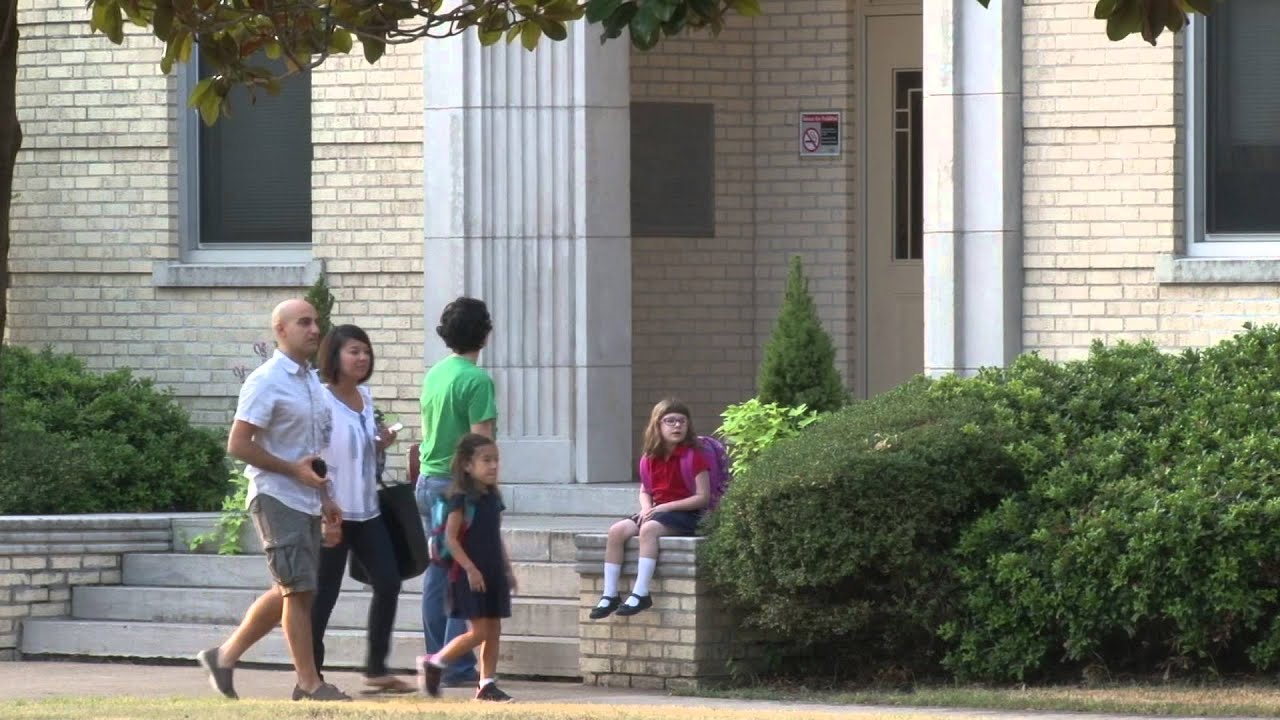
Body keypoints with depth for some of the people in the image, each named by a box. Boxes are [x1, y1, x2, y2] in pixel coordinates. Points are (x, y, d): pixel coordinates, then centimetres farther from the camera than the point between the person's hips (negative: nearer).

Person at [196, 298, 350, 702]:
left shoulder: (312, 382, 15)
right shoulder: (266, 382, -13)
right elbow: (238, 445, -17)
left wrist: (325, 497, 18)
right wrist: (294, 469, -18)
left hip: (306, 501, 9)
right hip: (276, 498, -9)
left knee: (289, 593, 11)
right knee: (298, 591, -8)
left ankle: (224, 657, 20)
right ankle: (309, 683, -4)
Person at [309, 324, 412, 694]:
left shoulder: (366, 398, 11)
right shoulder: (321, 401, -13)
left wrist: (382, 443, 3)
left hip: (366, 509, 8)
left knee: (388, 582, 3)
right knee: (324, 593, -2)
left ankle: (376, 668, 12)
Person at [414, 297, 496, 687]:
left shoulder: (434, 375, 11)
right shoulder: (476, 381, -14)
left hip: (429, 480, 8)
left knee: (436, 577, 11)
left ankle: (437, 660, 15)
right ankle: (457, 666, -7)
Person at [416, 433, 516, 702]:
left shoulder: (493, 498, 12)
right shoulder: (461, 499, -11)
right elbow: (450, 538, -15)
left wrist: (508, 569, 16)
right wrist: (470, 569, -20)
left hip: (493, 573, 8)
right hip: (469, 575, -8)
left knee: (494, 630, 6)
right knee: (478, 631, -9)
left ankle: (487, 683, 11)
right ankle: (433, 663, 5)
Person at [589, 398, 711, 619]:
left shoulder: (693, 456, -6)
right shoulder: (649, 460, 11)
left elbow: (703, 497, -11)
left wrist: (665, 507, -16)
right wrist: (646, 508, -1)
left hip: (684, 513, -6)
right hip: (656, 511, 6)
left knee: (649, 529, -36)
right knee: (617, 530, -19)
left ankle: (641, 593, -39)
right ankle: (610, 594, -19)